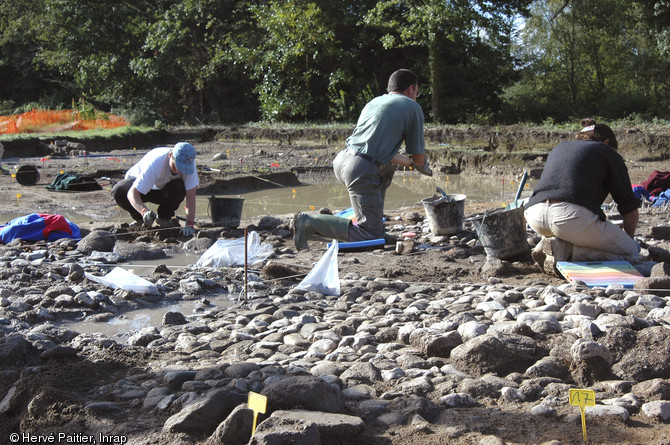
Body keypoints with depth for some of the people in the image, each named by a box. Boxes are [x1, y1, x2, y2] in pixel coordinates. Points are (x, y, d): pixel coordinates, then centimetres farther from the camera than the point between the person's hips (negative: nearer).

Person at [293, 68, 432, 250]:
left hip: (341, 160, 8)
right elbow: (418, 157, 11)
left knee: (388, 166, 37)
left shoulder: (372, 102, 25)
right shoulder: (413, 108, 8)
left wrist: (409, 162, 34)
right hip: (362, 171, -8)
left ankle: (374, 220, 29)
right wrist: (422, 166, 34)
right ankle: (309, 222, -12)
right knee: (371, 236, -6)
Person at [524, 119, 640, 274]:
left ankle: (560, 247, 3)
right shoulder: (608, 152, 20)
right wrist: (628, 240, 40)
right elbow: (631, 212, 18)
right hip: (572, 215, -6)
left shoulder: (559, 147, 34)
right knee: (630, 253, 9)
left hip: (534, 216, 6)